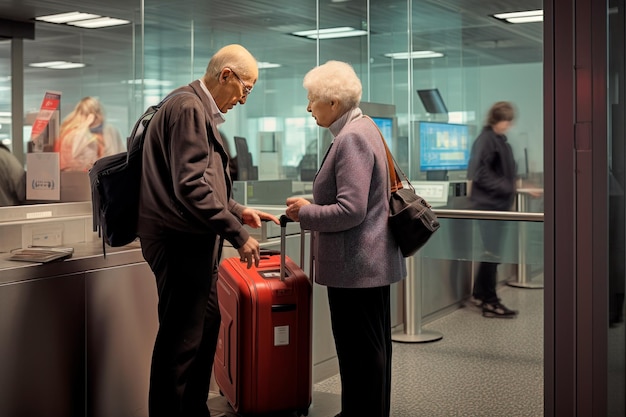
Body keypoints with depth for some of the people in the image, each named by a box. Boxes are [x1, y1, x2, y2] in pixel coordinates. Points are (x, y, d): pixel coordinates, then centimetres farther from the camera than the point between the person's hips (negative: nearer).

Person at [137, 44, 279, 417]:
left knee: (207, 326, 17)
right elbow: (190, 186, -23)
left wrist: (238, 211, 15)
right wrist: (238, 235, -19)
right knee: (181, 340, -5)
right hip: (181, 242, -11)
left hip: (194, 242, 11)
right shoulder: (188, 108, -15)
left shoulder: (200, 110, 18)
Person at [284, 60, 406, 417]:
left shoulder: (351, 138, -19)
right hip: (374, 262, 11)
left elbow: (350, 210, -25)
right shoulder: (365, 128, 13)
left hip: (356, 267, -11)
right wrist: (312, 206, 16)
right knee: (373, 347, 19)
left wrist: (306, 212, -11)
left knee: (360, 351, -1)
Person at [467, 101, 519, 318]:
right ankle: (490, 302, 1)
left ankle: (480, 293, 27)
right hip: (488, 203, -9)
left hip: (498, 203, 9)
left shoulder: (500, 140, 13)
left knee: (493, 251, 15)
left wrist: (511, 185, 5)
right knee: (492, 252, -5)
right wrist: (506, 187, -22)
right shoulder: (486, 139, -14)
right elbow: (480, 172, -23)